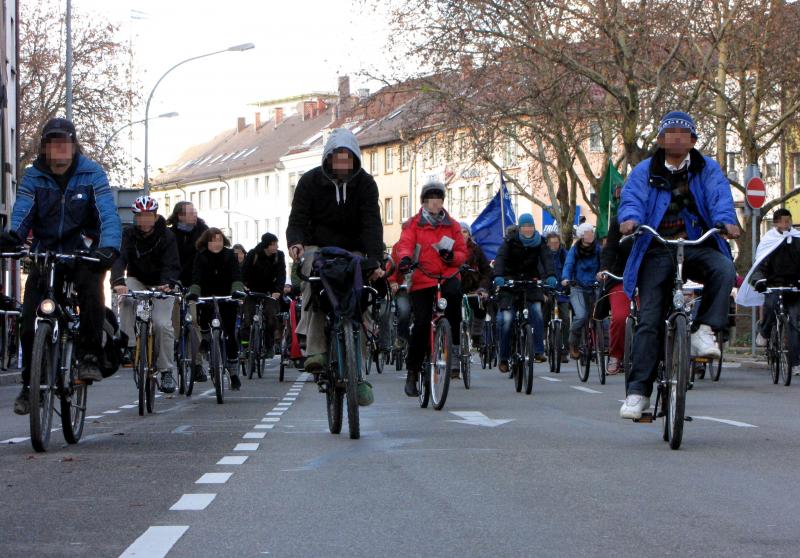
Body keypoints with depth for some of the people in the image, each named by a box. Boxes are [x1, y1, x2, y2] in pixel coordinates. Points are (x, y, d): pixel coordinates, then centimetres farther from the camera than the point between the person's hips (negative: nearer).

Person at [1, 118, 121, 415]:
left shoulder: (91, 174, -6)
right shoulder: (33, 176, 0)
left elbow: (108, 214, -18)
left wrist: (109, 248, -38)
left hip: (82, 252, -2)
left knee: (91, 290, -33)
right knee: (30, 318, -7)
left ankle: (90, 358, -20)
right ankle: (29, 384, 8)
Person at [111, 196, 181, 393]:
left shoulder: (167, 236, -15)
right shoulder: (129, 234, -11)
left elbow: (171, 264, -25)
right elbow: (120, 258, -26)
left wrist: (167, 284, -48)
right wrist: (118, 281, -46)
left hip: (161, 284, -2)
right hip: (137, 280, 2)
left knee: (162, 324, -21)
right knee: (126, 299, -33)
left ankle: (167, 371, -6)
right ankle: (128, 345, -25)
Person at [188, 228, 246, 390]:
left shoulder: (229, 255, -12)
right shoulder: (201, 256, -12)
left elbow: (236, 276, -23)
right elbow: (196, 277, -24)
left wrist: (237, 291, -43)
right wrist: (193, 293, -43)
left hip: (226, 299, -1)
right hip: (207, 298, 1)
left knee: (230, 335, -4)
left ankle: (234, 374, 4)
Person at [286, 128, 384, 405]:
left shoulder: (365, 183, -4)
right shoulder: (310, 181, -5)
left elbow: (372, 223, -13)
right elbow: (298, 218, -8)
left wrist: (374, 260, -27)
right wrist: (295, 243, -31)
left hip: (352, 251, 1)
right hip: (317, 246, -1)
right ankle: (316, 349, -38)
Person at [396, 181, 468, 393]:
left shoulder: (452, 225, 13)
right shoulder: (413, 224, 8)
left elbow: (463, 252, 11)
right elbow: (405, 244, -6)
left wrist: (452, 256, -13)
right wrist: (405, 259, -29)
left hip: (447, 275, 1)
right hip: (421, 280, -1)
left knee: (454, 292, -35)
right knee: (421, 324, -9)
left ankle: (455, 347, -22)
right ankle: (413, 371, 6)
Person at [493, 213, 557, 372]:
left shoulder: (538, 242, -1)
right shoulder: (510, 240, -8)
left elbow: (546, 258, -15)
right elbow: (500, 257, -22)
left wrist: (550, 275, -35)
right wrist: (498, 276, -41)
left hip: (530, 281, 2)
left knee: (536, 310, -21)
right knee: (507, 318, -9)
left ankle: (539, 351, -17)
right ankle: (503, 357, 4)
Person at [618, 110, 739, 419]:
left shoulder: (708, 170, 10)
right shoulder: (644, 171, 11)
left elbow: (720, 198, -7)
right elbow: (632, 199, -7)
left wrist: (725, 221, -30)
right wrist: (630, 218, -31)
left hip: (698, 246, 0)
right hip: (657, 251, 0)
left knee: (723, 269, -34)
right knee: (649, 319, -9)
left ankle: (704, 330, -23)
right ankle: (638, 391, -9)